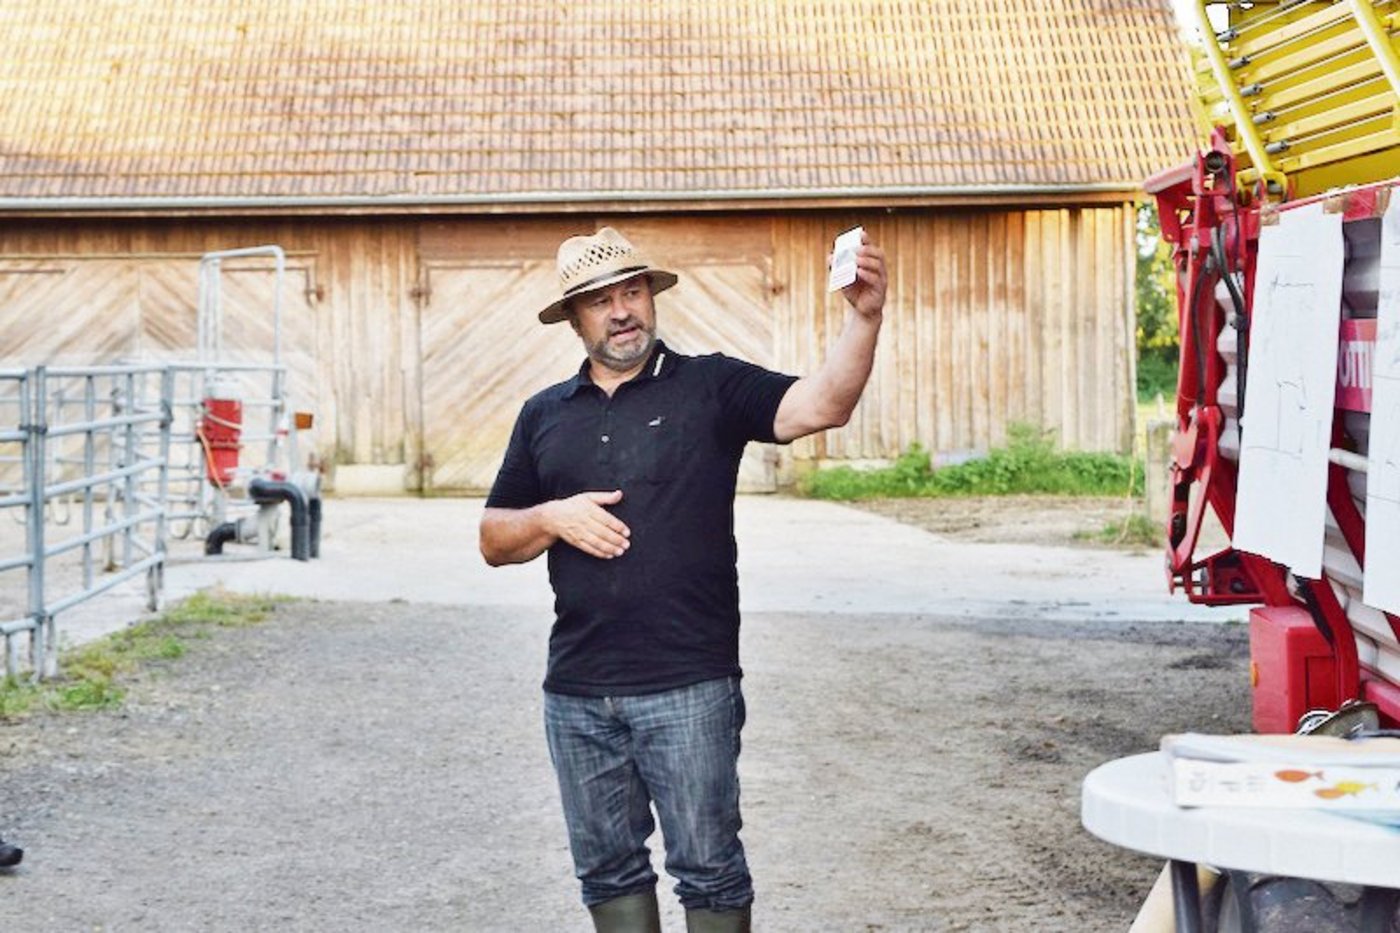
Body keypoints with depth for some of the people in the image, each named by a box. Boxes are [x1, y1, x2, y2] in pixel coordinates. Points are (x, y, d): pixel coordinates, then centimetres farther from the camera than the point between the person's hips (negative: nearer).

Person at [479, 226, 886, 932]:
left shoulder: (711, 386, 0)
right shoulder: (545, 416, 12)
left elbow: (821, 405, -16)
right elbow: (493, 541, 14)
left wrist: (863, 318, -31)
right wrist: (553, 518, -7)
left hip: (688, 688, -4)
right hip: (577, 693, 4)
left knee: (708, 868, 2)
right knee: (608, 869, 14)